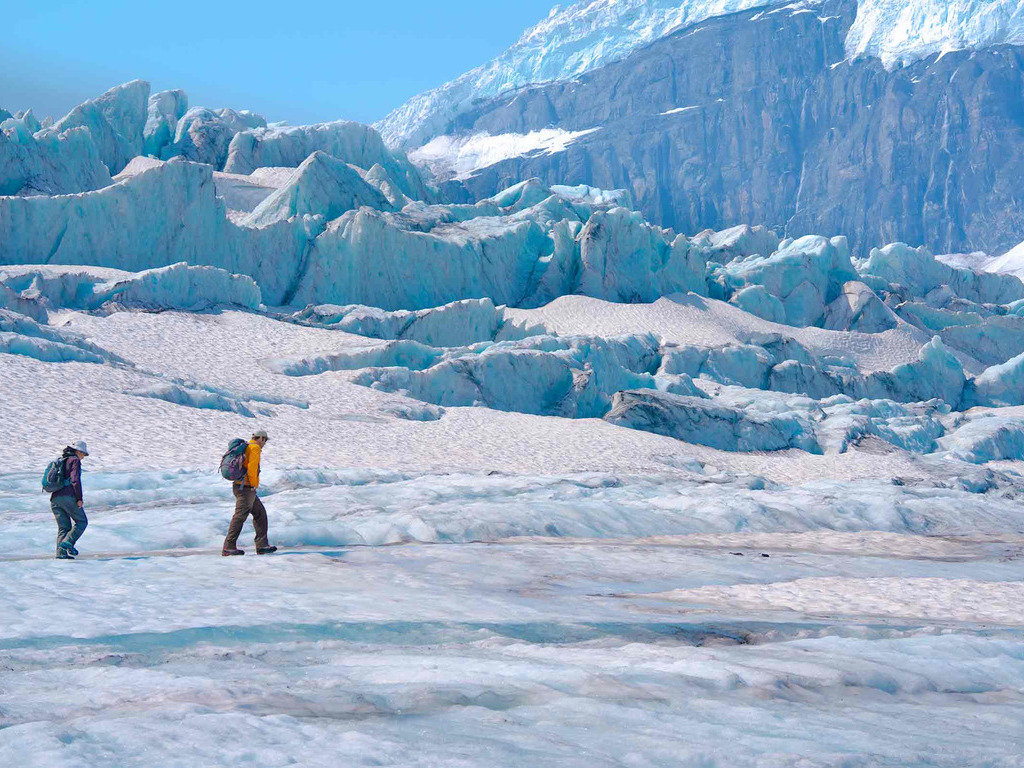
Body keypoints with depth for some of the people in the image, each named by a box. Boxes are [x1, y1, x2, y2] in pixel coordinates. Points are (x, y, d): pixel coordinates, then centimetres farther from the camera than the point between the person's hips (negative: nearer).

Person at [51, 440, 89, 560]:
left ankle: (61, 552, -5)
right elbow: (75, 480, -13)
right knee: (81, 522, 3)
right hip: (68, 496, -7)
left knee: (64, 526, 9)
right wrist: (79, 498, -14)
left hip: (55, 498, 7)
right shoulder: (74, 460, 0)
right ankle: (68, 542, -16)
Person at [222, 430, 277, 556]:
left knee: (260, 513, 13)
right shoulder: (255, 448, -9)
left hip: (239, 486, 10)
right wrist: (254, 484, -14)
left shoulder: (245, 447, 20)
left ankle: (262, 545, 12)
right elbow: (252, 466, -22)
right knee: (240, 517, -10)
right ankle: (228, 548, -12)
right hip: (245, 488, -10)